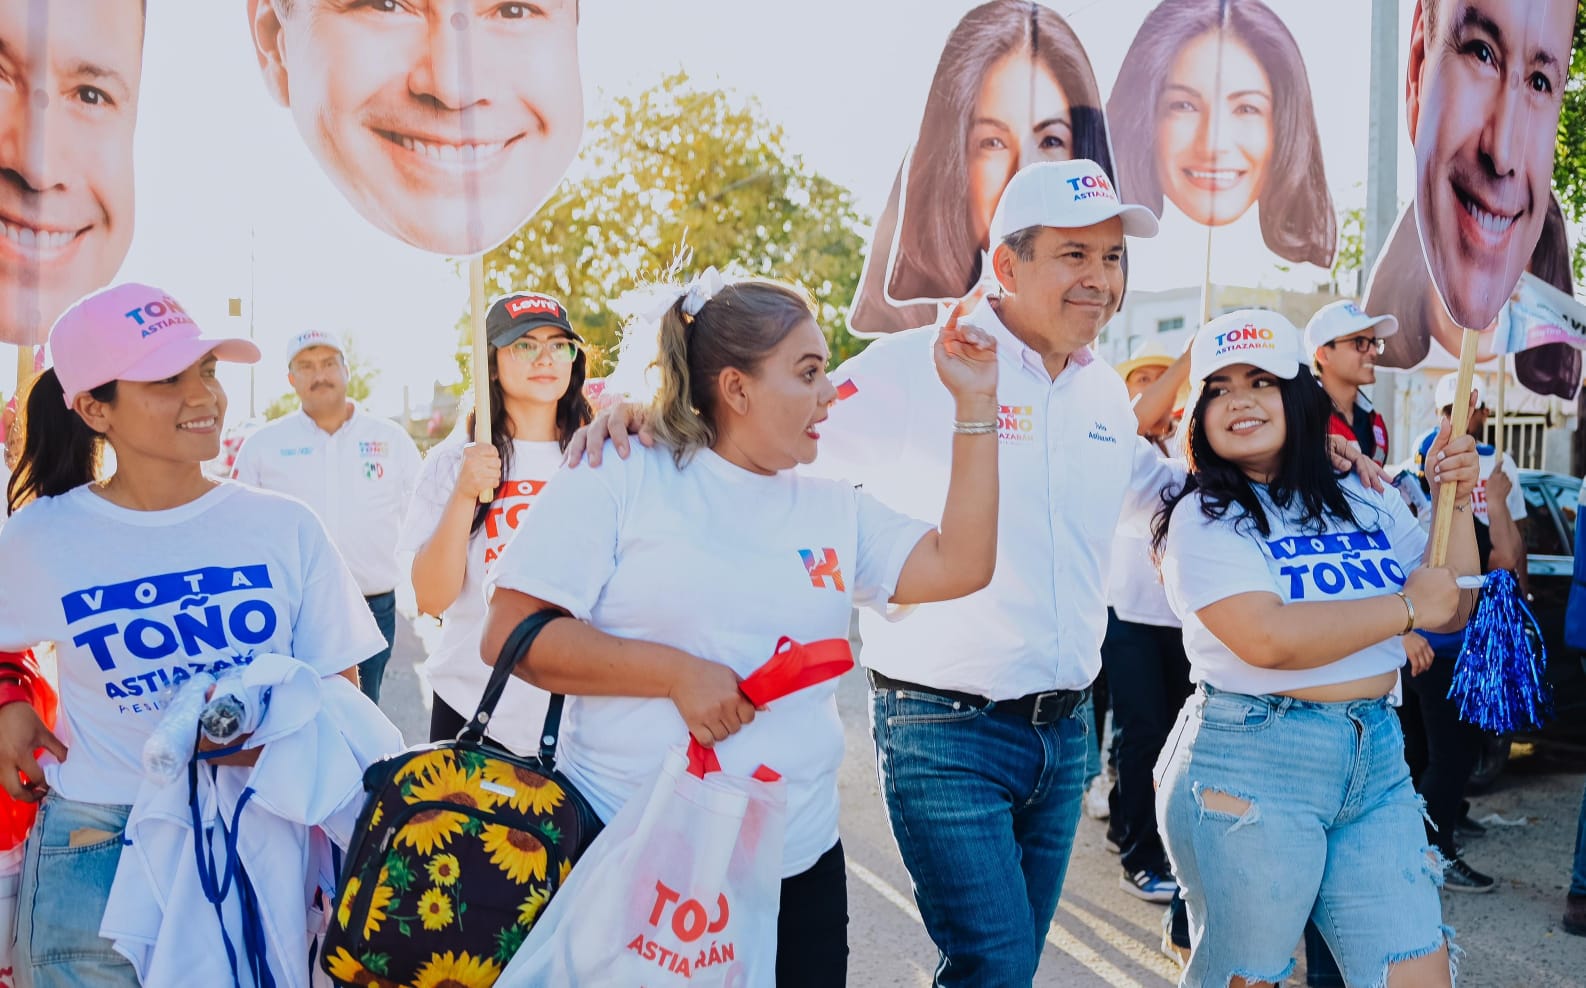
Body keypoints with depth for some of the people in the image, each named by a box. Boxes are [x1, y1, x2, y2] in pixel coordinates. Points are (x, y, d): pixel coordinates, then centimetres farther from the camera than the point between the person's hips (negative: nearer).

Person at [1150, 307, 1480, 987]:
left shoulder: (1367, 503, 10)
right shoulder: (1203, 518, -8)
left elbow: (1450, 611, 16)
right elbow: (1268, 638, -23)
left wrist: (1457, 502, 4)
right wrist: (1405, 607, -12)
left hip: (1377, 761, 6)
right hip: (1249, 767, -5)